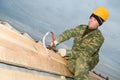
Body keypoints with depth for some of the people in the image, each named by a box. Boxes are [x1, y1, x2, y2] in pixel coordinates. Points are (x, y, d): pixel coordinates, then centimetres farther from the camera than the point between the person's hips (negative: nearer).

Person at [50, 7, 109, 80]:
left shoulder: (98, 38, -15)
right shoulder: (81, 28, 4)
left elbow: (86, 54, -23)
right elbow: (68, 33, -6)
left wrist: (67, 52, -29)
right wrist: (56, 41, -24)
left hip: (87, 62, -6)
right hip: (74, 56, 7)